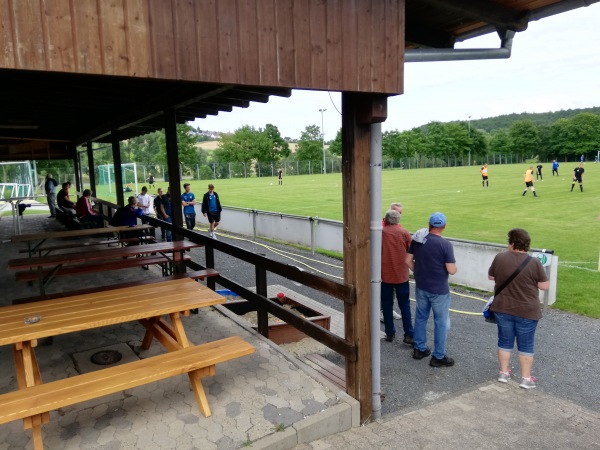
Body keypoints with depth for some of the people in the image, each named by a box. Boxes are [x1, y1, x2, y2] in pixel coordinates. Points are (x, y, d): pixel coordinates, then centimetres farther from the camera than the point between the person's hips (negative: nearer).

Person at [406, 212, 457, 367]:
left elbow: (408, 261, 1)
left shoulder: (417, 239, -3)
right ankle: (438, 357, 17)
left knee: (420, 317, 19)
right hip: (439, 290, -5)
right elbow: (452, 270, -18)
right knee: (441, 322, 9)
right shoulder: (445, 244, -19)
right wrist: (454, 265, 3)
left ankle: (419, 349, 31)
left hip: (421, 287, 5)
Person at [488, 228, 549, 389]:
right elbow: (545, 286, -8)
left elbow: (490, 276, 6)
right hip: (527, 312, -2)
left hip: (502, 309, 2)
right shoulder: (534, 263, -15)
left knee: (505, 341, 15)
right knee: (525, 345, 11)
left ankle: (504, 373, 24)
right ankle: (526, 378, 18)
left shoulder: (500, 258, -8)